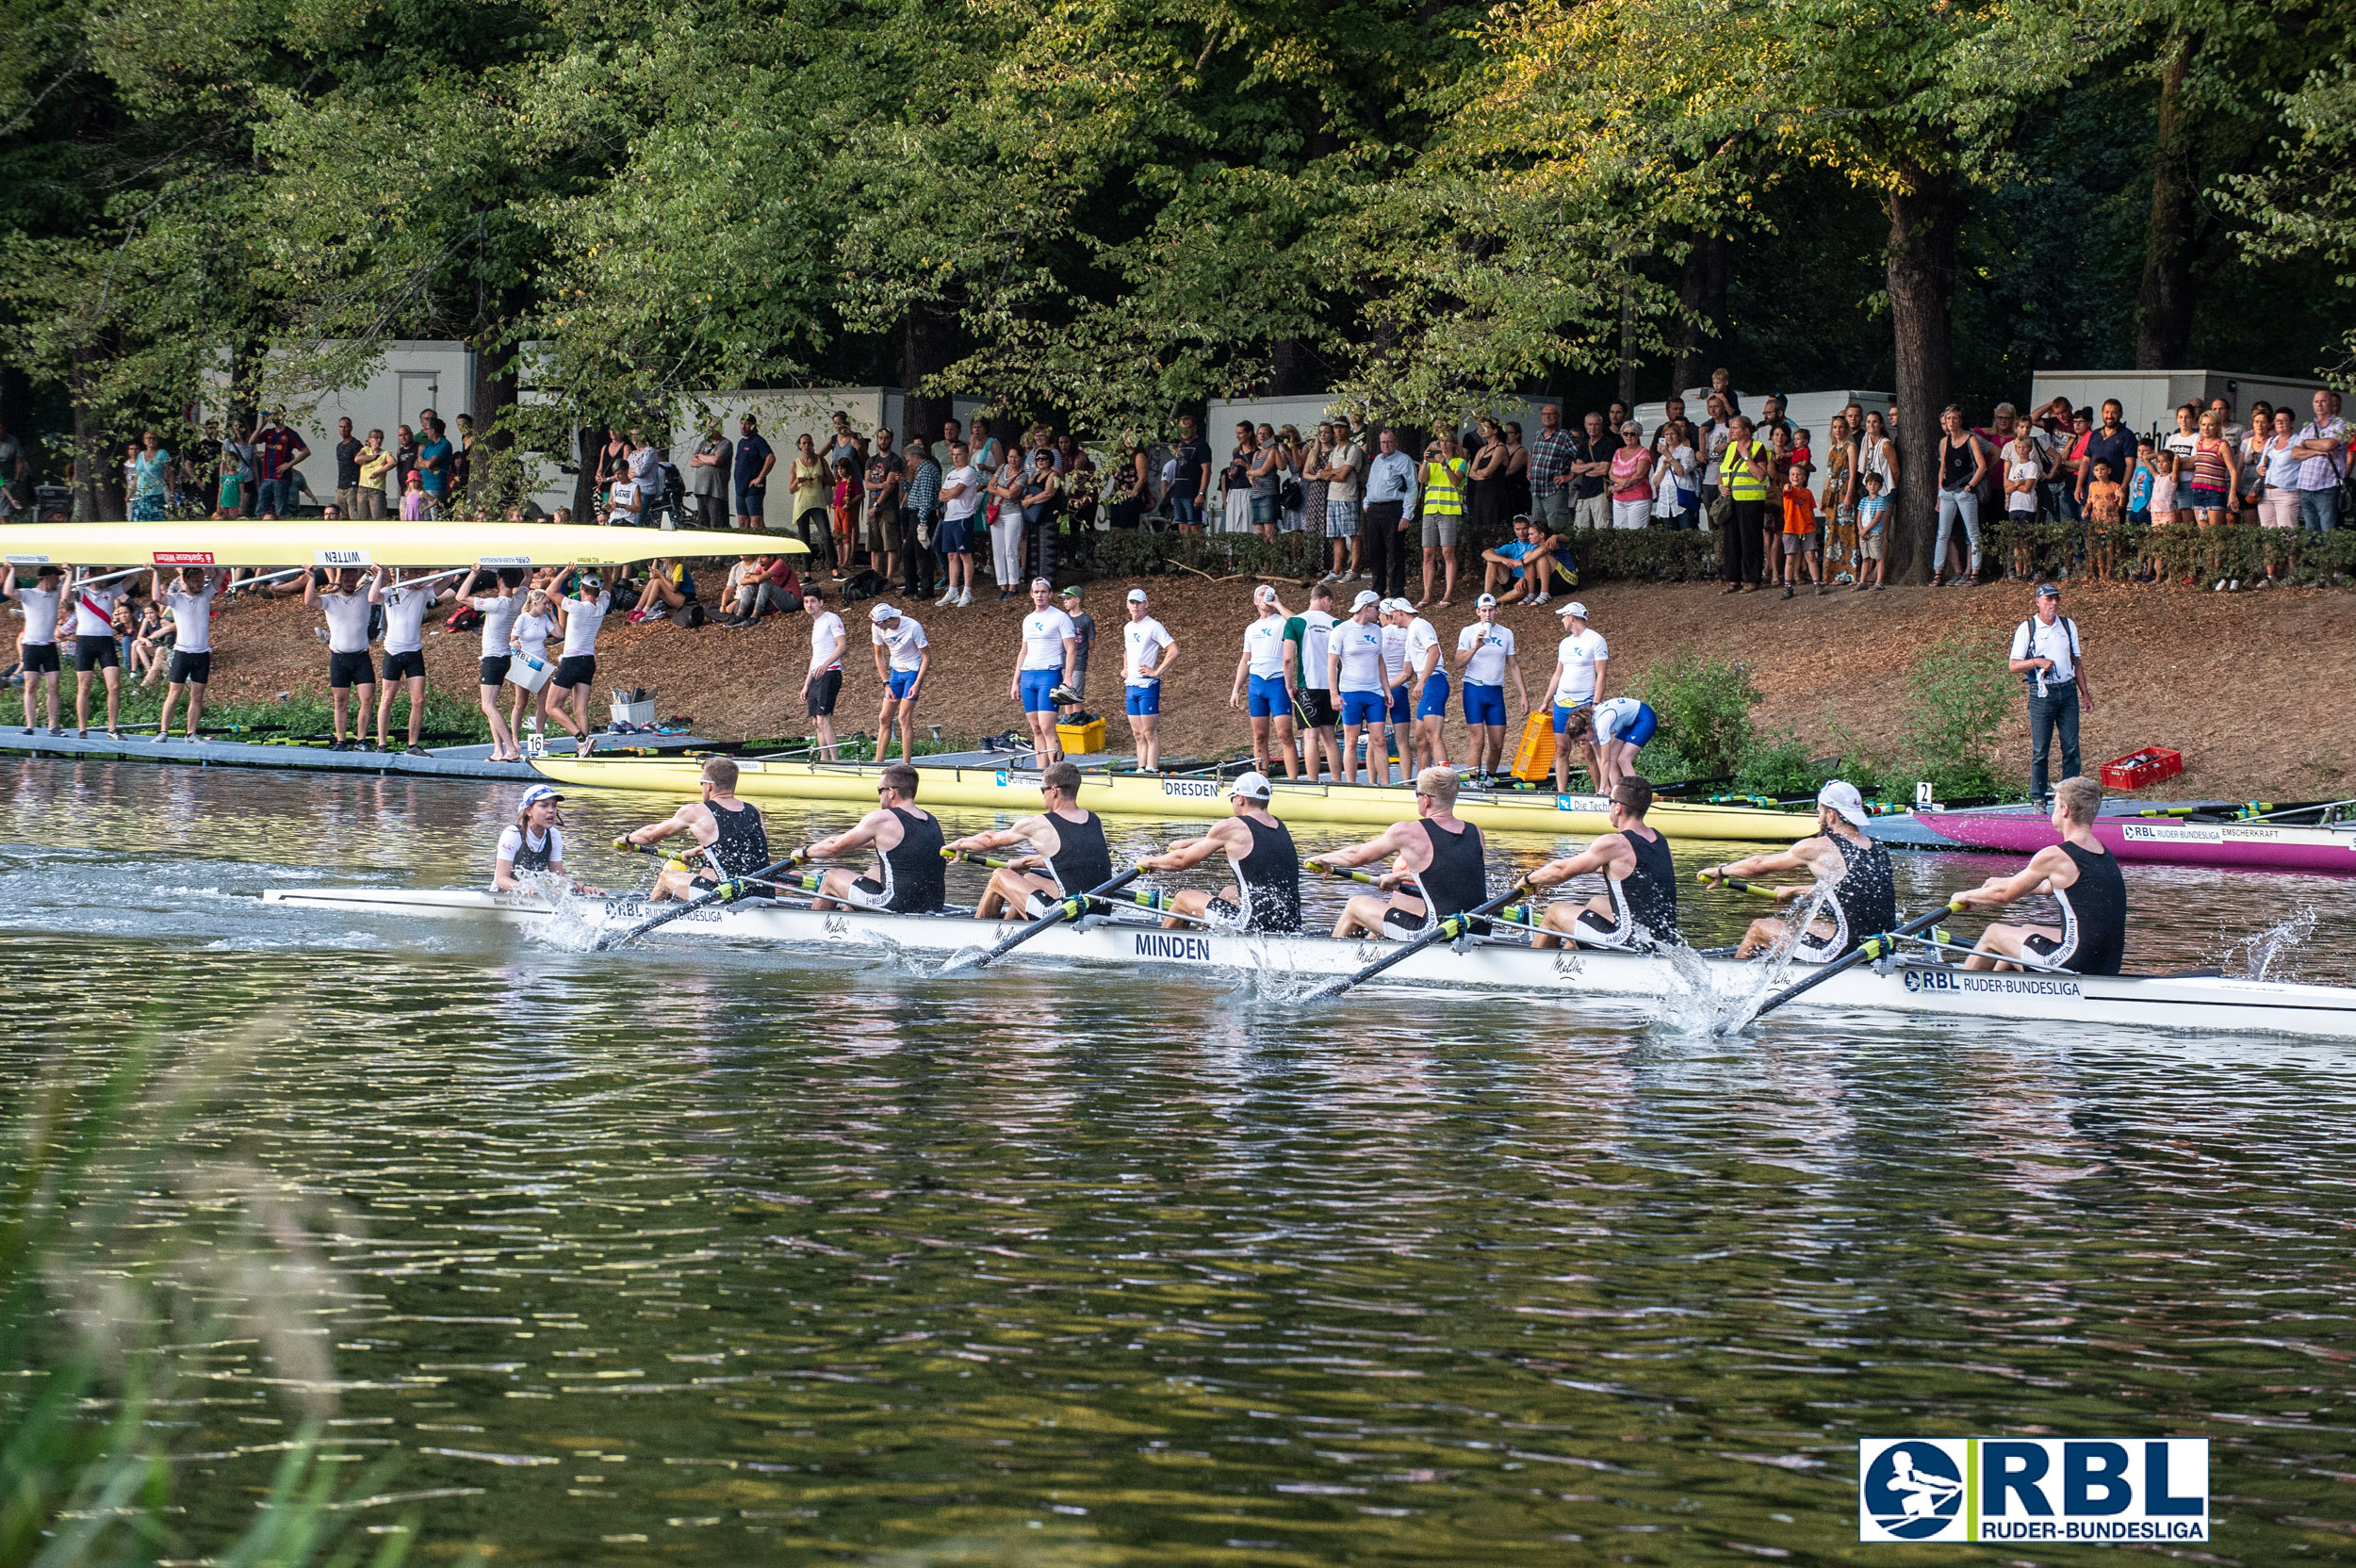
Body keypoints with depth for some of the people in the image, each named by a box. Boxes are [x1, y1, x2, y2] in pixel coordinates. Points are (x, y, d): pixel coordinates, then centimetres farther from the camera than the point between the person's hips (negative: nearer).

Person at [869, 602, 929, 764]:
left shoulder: (913, 627, -24)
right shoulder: (877, 628, -11)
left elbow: (927, 656, -14)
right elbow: (879, 655, 3)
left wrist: (917, 684, -20)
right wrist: (886, 684, -2)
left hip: (913, 671, -5)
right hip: (895, 671, 5)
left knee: (904, 717, -13)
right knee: (884, 718, 1)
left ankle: (906, 763, -10)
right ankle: (878, 762, 6)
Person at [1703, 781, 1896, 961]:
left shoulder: (1818, 848, -8)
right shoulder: (1877, 847, 10)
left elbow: (1759, 865, 6)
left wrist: (1720, 871, 24)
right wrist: (1798, 892, 42)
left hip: (1846, 950, -7)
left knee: (1759, 928, 13)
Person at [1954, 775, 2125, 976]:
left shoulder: (2053, 857, -14)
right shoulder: (2106, 855, 10)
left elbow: (2004, 895, -1)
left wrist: (1966, 896, 19)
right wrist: (2005, 882, 40)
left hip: (2076, 966, -8)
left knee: (1993, 934, 15)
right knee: (2027, 931, 33)